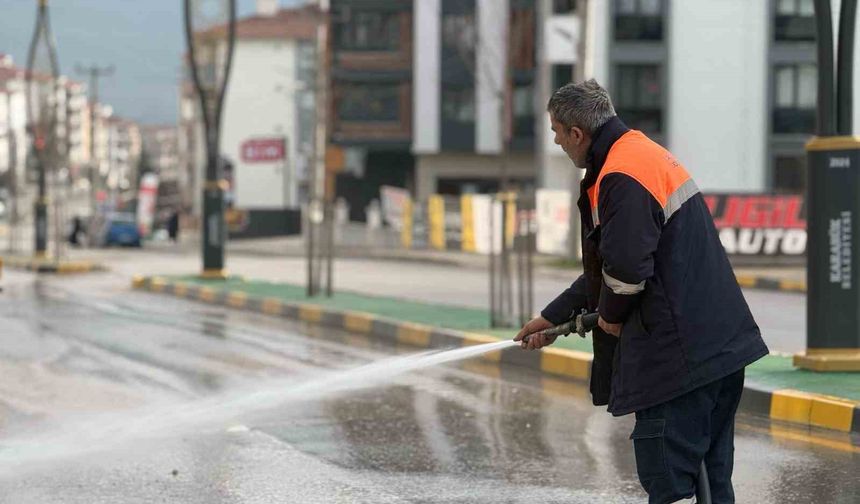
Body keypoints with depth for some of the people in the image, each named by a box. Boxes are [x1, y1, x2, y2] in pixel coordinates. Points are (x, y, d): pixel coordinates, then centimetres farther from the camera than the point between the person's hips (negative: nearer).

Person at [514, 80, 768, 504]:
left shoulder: (622, 178, -15)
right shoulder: (648, 154, 20)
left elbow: (626, 269, -22)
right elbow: (609, 266, 28)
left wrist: (611, 314, 0)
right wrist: (553, 317, 29)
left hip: (680, 353, -11)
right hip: (721, 347, 11)